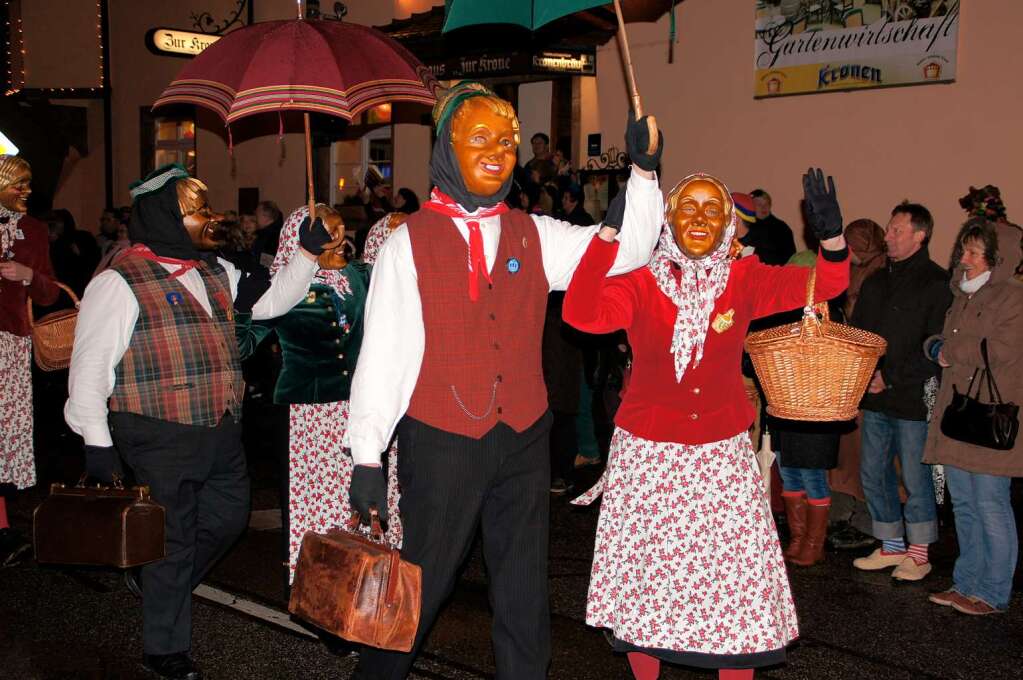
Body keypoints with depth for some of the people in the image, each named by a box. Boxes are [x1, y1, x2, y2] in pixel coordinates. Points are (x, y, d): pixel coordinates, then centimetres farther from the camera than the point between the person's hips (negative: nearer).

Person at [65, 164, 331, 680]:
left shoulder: (215, 272, 11)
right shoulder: (121, 282, -12)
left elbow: (271, 301, 16)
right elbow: (89, 367, -11)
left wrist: (308, 251, 4)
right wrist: (97, 444, -12)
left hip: (222, 434, 8)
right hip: (161, 441, -8)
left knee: (228, 518, 20)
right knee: (174, 540, 3)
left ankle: (159, 584, 45)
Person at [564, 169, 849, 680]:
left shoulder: (744, 280, -1)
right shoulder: (639, 283, -9)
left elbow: (826, 284, -4)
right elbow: (580, 313, -26)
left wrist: (831, 236, -25)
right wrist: (608, 233, -36)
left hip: (723, 456, 1)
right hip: (646, 455, -1)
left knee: (737, 586, 4)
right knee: (643, 580, 11)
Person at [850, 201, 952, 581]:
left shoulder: (936, 283, -10)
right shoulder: (877, 281, 12)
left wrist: (891, 378, -17)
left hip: (913, 400, -7)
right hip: (875, 398, 7)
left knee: (916, 479, 4)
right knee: (873, 475, 13)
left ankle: (918, 553, 19)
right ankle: (892, 546, 28)